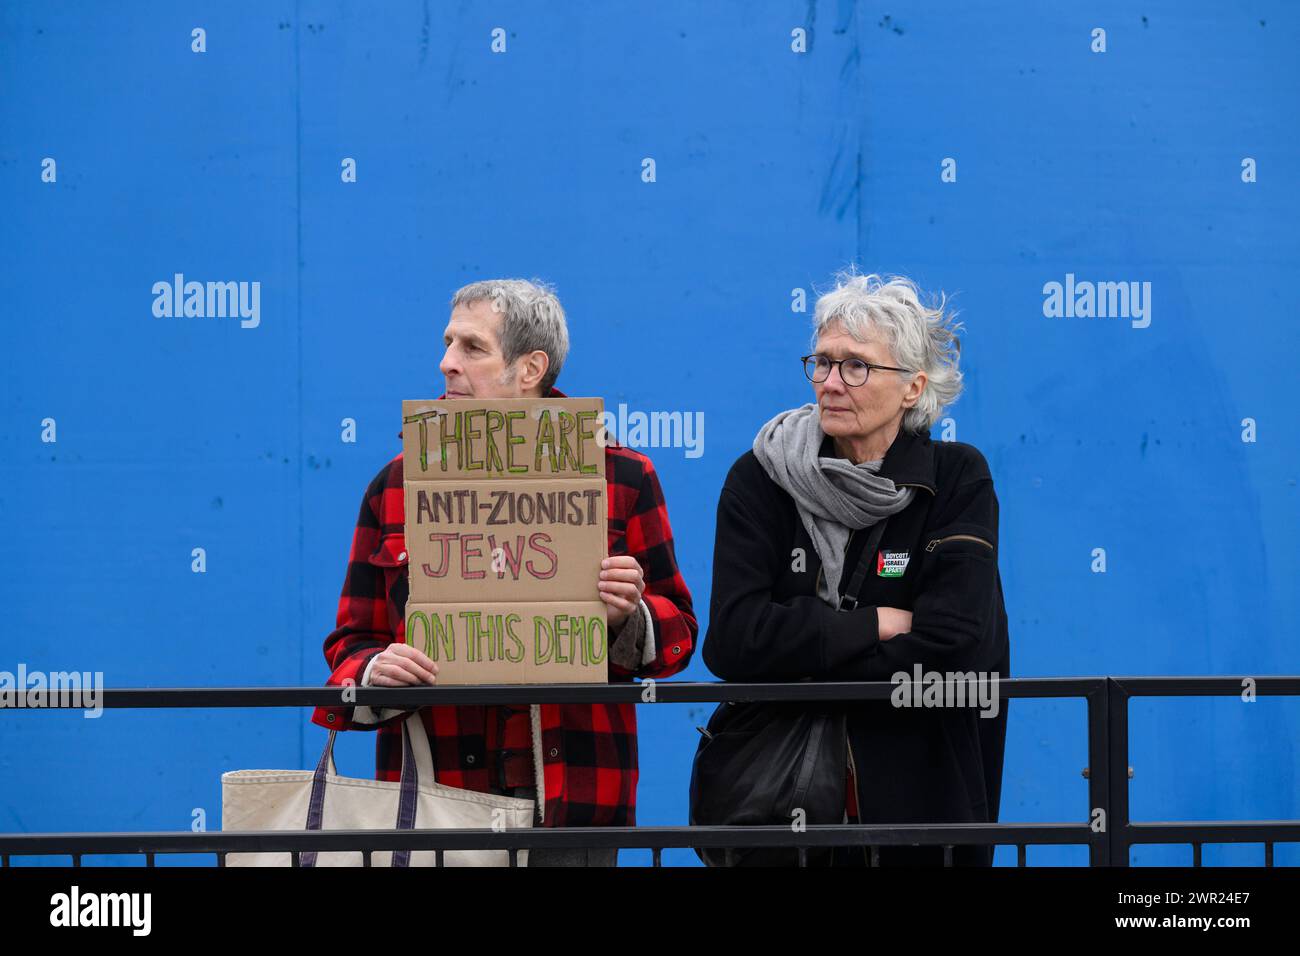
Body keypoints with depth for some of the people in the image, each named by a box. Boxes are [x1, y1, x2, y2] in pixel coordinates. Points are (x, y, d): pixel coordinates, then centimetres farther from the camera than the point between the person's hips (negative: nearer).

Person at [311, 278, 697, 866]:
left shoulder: (620, 477, 6)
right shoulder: (397, 484, 10)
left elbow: (678, 632, 10)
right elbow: (352, 645, 11)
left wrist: (626, 618, -12)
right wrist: (374, 674, -12)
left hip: (571, 795, -1)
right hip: (430, 791, 1)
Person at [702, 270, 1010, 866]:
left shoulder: (958, 478, -5)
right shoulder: (759, 480, -3)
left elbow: (949, 649, -16)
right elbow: (733, 639, -14)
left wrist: (804, 669, -14)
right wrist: (875, 626, -15)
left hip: (921, 792, -1)